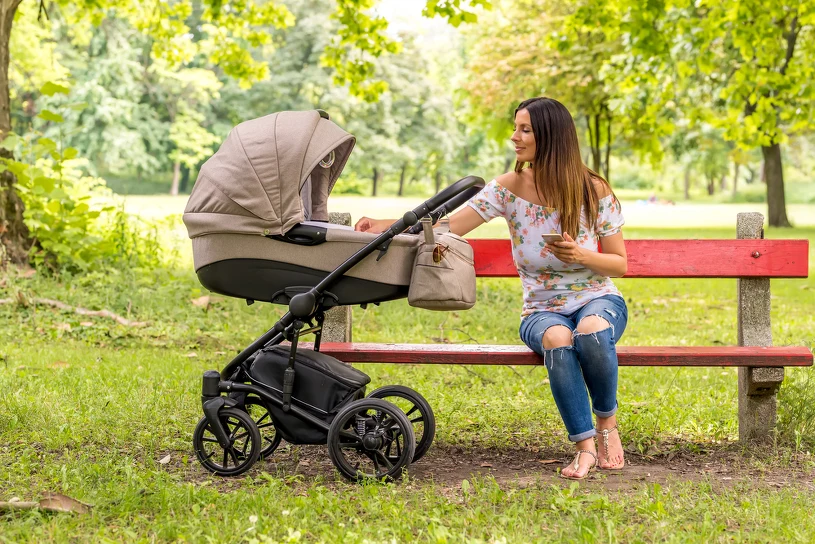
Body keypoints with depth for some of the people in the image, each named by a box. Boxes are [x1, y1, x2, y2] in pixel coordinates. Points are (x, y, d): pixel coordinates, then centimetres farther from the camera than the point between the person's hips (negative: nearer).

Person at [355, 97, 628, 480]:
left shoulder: (594, 191, -5)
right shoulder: (508, 188, -3)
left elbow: (620, 264, 0)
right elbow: (448, 226, -7)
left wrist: (582, 255, -20)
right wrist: (388, 225, -20)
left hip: (598, 301, 0)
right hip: (542, 311, 1)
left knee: (592, 330, -38)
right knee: (557, 339, -37)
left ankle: (607, 422, -12)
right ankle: (585, 446, -26)